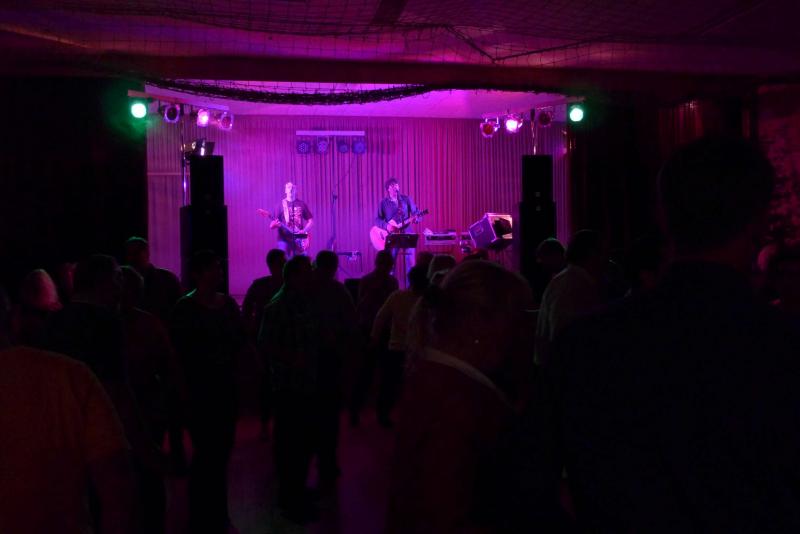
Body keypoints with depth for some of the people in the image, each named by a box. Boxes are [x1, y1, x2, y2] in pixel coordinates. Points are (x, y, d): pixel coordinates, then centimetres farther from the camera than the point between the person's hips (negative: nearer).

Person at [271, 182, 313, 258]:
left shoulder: (302, 204, 11)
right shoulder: (281, 205, 5)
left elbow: (310, 220, 13)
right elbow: (272, 225, 2)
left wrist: (304, 231, -4)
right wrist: (274, 224, -22)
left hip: (299, 239, 2)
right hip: (284, 239, -2)